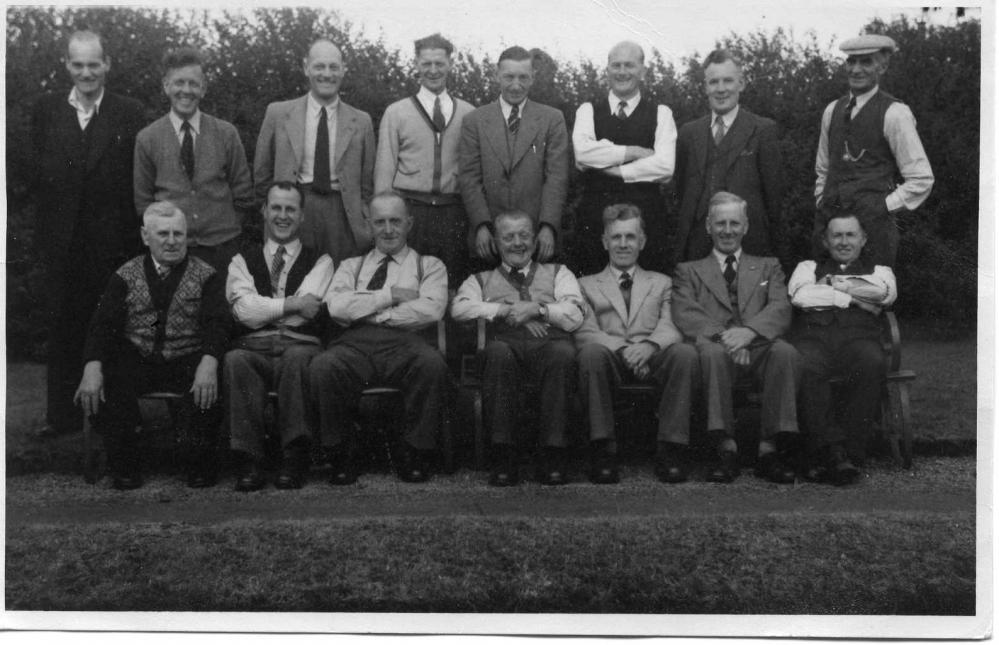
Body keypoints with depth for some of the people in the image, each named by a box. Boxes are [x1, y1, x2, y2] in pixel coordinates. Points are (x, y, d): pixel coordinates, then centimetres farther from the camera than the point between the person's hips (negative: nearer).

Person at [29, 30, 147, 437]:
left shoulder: (129, 113, 1)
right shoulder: (46, 110, 8)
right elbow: (34, 172, 8)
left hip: (112, 240, -2)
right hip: (62, 241, 2)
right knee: (63, 328, 7)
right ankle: (63, 415, 16)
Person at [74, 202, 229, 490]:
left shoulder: (206, 276, 6)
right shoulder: (126, 276, 11)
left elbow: (217, 323, -8)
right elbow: (102, 324, 0)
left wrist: (208, 363, -30)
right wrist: (92, 368, -20)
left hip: (187, 363, -1)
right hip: (136, 362, 2)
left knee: (207, 389, -33)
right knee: (102, 388, -28)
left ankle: (200, 467, -5)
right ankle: (125, 467, -4)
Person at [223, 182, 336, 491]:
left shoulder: (319, 261, 17)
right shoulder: (243, 260, 21)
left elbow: (308, 312, -2)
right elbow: (245, 311, 2)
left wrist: (264, 309, 2)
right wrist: (293, 305, -3)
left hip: (300, 346, -1)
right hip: (253, 348, 1)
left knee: (297, 358, -37)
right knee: (235, 360, -34)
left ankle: (295, 459, -32)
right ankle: (249, 461, -31)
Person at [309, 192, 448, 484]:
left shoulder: (429, 265, 21)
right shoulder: (351, 266, 27)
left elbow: (431, 309, -1)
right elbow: (336, 306, 5)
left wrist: (367, 313, -1)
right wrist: (391, 295, 0)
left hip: (405, 342, -1)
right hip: (355, 343, 1)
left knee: (432, 363, -36)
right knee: (322, 367, -33)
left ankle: (414, 457, -18)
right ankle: (340, 459, -13)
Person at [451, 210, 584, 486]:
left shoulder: (557, 273, 29)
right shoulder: (481, 280, 28)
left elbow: (574, 317, 12)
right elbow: (459, 308, 4)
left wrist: (537, 309, -3)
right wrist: (506, 311, -3)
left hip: (549, 343, 0)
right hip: (507, 343, 0)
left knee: (563, 352, -37)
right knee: (497, 350, -38)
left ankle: (554, 456, -33)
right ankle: (503, 457, -32)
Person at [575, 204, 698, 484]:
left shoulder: (661, 283, 27)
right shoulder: (586, 285, 23)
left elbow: (669, 328, 9)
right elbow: (585, 333, 6)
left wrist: (649, 345, -16)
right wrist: (622, 348, -15)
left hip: (652, 359, 1)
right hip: (609, 360, -1)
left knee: (685, 352, -32)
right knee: (591, 351, -36)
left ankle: (671, 448, -28)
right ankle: (602, 449, -30)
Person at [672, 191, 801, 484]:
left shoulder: (768, 267, 27)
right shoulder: (689, 271, 24)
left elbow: (781, 310, 7)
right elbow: (684, 314, 4)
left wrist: (749, 331, -16)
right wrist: (722, 335, -17)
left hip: (758, 346, 1)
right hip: (714, 346, -1)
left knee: (786, 352, -33)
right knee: (712, 351, -37)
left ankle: (769, 448, -28)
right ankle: (726, 448, -31)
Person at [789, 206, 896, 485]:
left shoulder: (878, 270, 30)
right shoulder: (809, 267, 29)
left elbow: (886, 292, 5)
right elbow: (800, 296, 6)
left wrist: (833, 283, 9)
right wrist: (854, 298, 4)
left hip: (859, 336, 0)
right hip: (813, 336, 0)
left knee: (872, 364, -36)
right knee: (806, 367, -37)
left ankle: (850, 452, -33)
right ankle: (832, 449, -36)